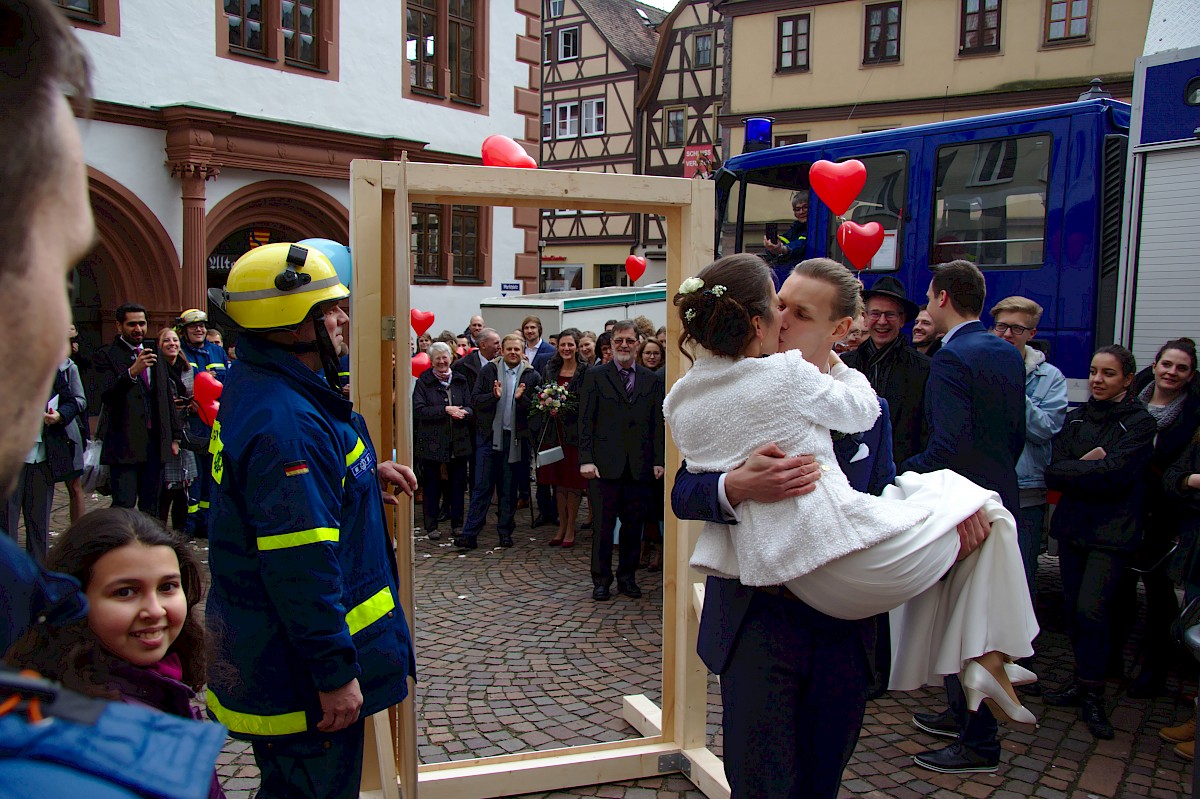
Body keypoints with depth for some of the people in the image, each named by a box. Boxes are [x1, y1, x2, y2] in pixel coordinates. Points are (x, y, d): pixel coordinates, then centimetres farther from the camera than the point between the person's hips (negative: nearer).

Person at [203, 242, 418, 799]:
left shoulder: (255, 384, 6)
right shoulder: (285, 424, -29)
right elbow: (302, 567, -30)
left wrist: (365, 471, 9)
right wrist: (335, 673, -23)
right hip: (298, 669, -10)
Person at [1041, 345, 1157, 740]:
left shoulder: (1140, 422, -4)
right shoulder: (1076, 418, 10)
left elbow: (1115, 473, -17)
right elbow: (1052, 471, 0)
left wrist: (1073, 469, -9)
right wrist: (1091, 467, -14)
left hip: (1113, 530, -5)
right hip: (1072, 525, 5)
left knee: (1091, 608, -12)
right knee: (1072, 607, 9)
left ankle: (1093, 695, 3)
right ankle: (1082, 682, 24)